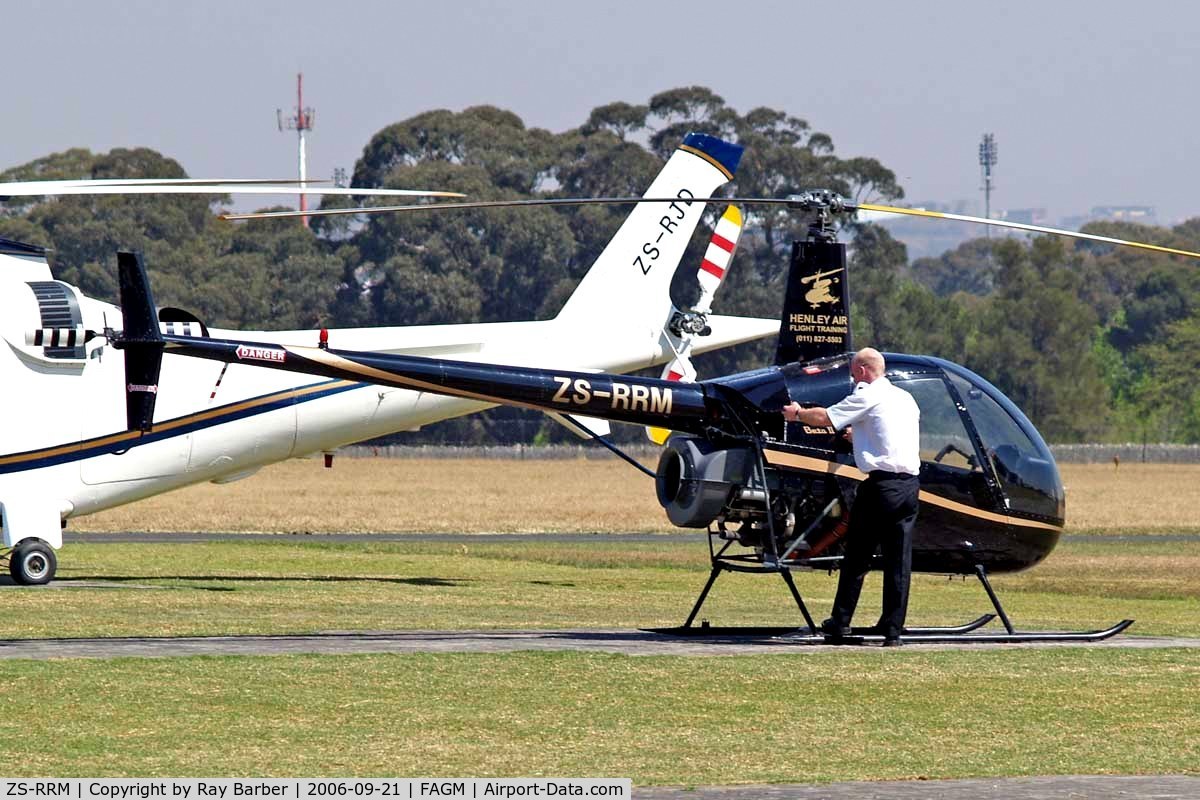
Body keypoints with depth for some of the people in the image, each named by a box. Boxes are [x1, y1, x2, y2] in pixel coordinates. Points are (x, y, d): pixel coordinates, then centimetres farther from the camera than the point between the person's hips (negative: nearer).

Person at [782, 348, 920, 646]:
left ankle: (841, 621, 9)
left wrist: (797, 414, 22)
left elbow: (825, 417, 3)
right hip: (910, 484, 6)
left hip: (881, 484, -6)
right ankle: (893, 630, 3)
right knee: (899, 560, 5)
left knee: (857, 556, 4)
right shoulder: (906, 399, 19)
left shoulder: (867, 397, -3)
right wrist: (860, 435, 47)